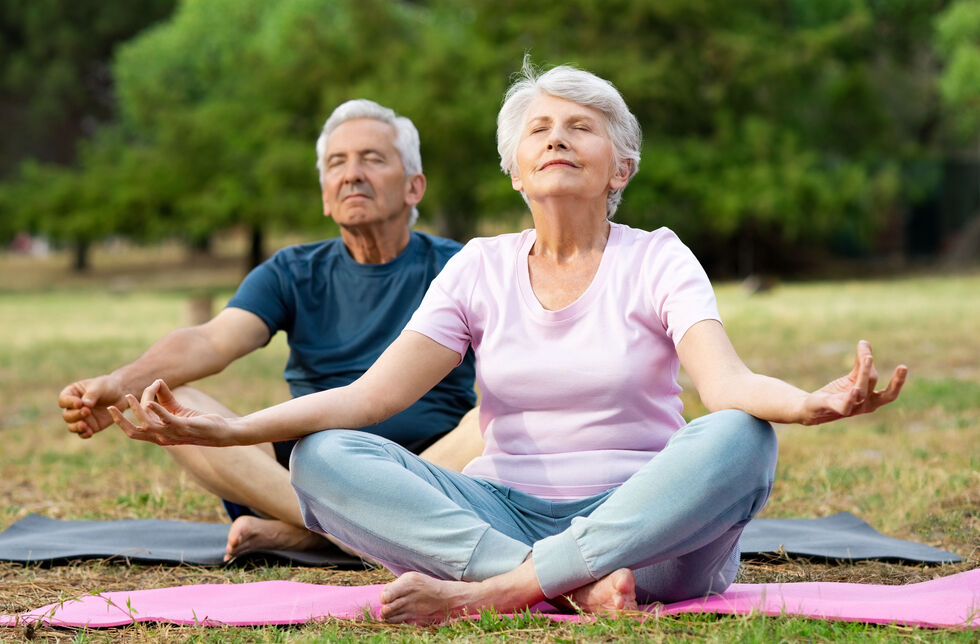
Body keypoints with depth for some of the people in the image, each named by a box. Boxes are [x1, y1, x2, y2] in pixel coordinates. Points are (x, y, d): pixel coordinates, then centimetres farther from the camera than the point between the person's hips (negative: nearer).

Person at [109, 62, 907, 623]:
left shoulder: (657, 261, 3)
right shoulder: (480, 269, 10)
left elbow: (727, 380, -17)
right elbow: (369, 395, -2)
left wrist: (809, 403, -42)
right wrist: (226, 429, -18)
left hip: (646, 524, -2)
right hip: (504, 514, 2)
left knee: (738, 439, -34)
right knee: (323, 459, -22)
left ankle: (490, 590, -36)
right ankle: (575, 585, -35)